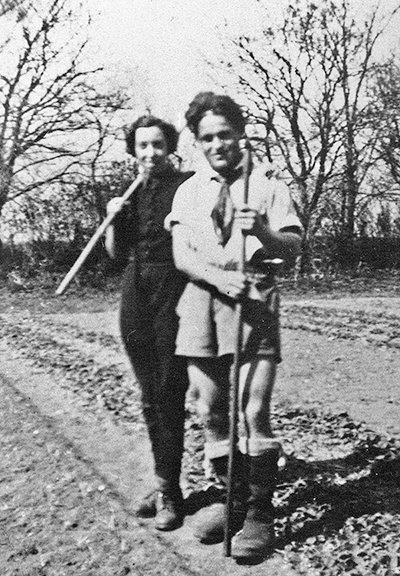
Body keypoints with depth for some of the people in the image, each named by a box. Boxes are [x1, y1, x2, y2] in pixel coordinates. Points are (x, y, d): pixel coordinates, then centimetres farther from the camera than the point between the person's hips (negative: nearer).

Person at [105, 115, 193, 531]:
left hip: (174, 293, -6)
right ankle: (163, 480, 23)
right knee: (149, 394, 10)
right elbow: (115, 252, 14)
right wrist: (113, 219, -1)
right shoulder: (132, 194, 15)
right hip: (135, 294, 6)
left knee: (169, 391, -6)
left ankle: (169, 490, 4)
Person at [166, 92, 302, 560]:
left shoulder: (266, 183, 7)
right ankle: (235, 500, 21)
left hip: (254, 301, -3)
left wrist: (262, 231, -21)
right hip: (201, 299, 3)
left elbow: (293, 248, 0)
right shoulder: (188, 191, 15)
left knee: (253, 411, -9)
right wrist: (220, 278, -15)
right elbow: (181, 257, 4)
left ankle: (259, 515, 5)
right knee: (211, 410, 5)